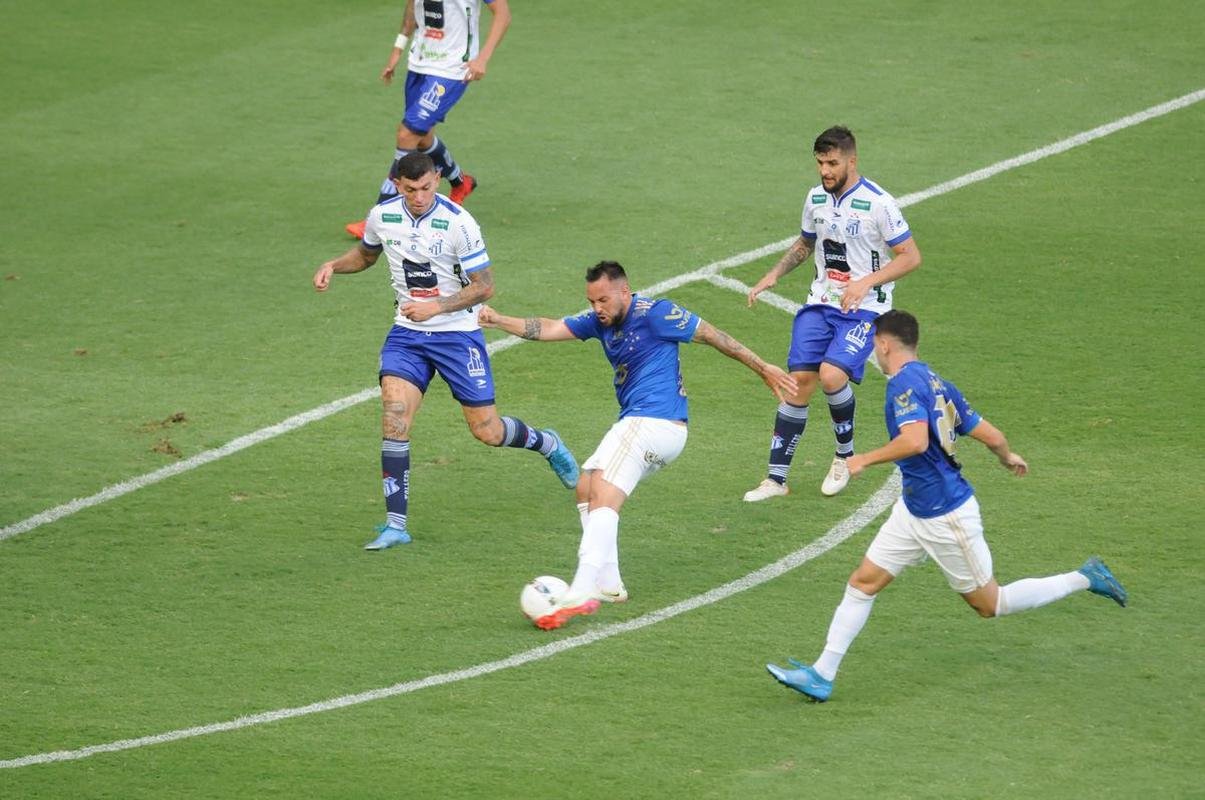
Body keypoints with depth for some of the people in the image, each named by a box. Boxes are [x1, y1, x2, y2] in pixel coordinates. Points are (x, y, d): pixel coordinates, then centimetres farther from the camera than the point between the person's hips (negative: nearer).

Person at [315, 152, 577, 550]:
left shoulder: (458, 223, -18)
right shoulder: (382, 216, -3)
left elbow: (484, 286, -13)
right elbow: (365, 254, 20)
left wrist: (435, 307, -23)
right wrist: (332, 266, 0)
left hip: (457, 333, -4)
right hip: (407, 334, 4)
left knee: (488, 431, 0)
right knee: (393, 416, -17)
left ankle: (547, 444, 35)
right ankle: (395, 524, -13)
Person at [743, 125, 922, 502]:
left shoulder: (878, 203, -13)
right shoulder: (816, 198, 6)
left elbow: (910, 256, -11)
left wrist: (866, 282, -22)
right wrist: (773, 276, 10)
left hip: (864, 309, -5)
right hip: (820, 303, 5)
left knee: (831, 374, -25)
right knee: (799, 382, -4)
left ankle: (845, 455, 2)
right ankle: (776, 478, 2)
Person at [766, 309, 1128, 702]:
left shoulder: (905, 383, -20)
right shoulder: (936, 383, 6)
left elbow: (915, 440, -37)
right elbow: (992, 436, 8)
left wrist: (864, 460, -25)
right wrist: (1009, 458, 30)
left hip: (946, 517, -9)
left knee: (990, 605, 6)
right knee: (863, 581, 5)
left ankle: (1083, 579, 15)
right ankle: (822, 674, 6)